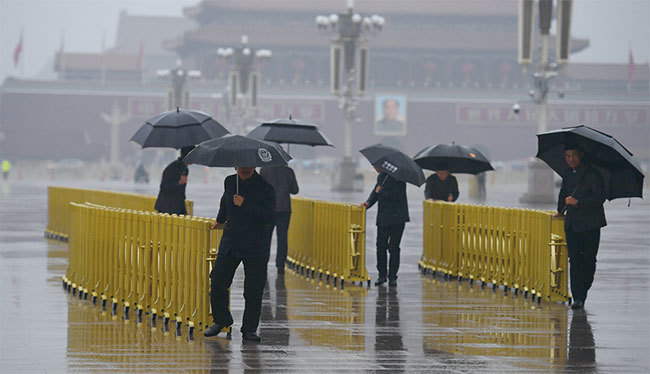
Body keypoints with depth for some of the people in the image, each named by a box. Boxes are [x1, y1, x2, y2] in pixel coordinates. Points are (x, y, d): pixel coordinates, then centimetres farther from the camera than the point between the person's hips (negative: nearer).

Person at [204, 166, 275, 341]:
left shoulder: (265, 188, -8)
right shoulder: (230, 182, 7)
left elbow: (268, 216, -20)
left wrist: (245, 205, -25)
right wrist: (220, 220, 45)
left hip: (255, 248, -4)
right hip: (229, 245, 4)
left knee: (253, 291, -2)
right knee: (217, 282, 0)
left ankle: (250, 329, 12)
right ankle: (221, 319, 22)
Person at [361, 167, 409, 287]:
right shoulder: (380, 176, 13)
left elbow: (397, 196, -20)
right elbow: (375, 192, 20)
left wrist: (381, 191, -13)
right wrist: (368, 203, 2)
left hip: (397, 218, -7)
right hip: (383, 218, 7)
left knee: (393, 248, -2)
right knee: (381, 246, 3)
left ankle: (392, 277, 5)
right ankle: (382, 275, 14)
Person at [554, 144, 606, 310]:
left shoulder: (592, 174, -9)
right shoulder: (567, 174, 13)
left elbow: (600, 197, -20)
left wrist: (578, 202, -28)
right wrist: (561, 211, 38)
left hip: (590, 224, -4)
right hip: (572, 224, 5)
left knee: (588, 260, 3)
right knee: (574, 260, -5)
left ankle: (582, 293, 20)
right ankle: (577, 298, -9)